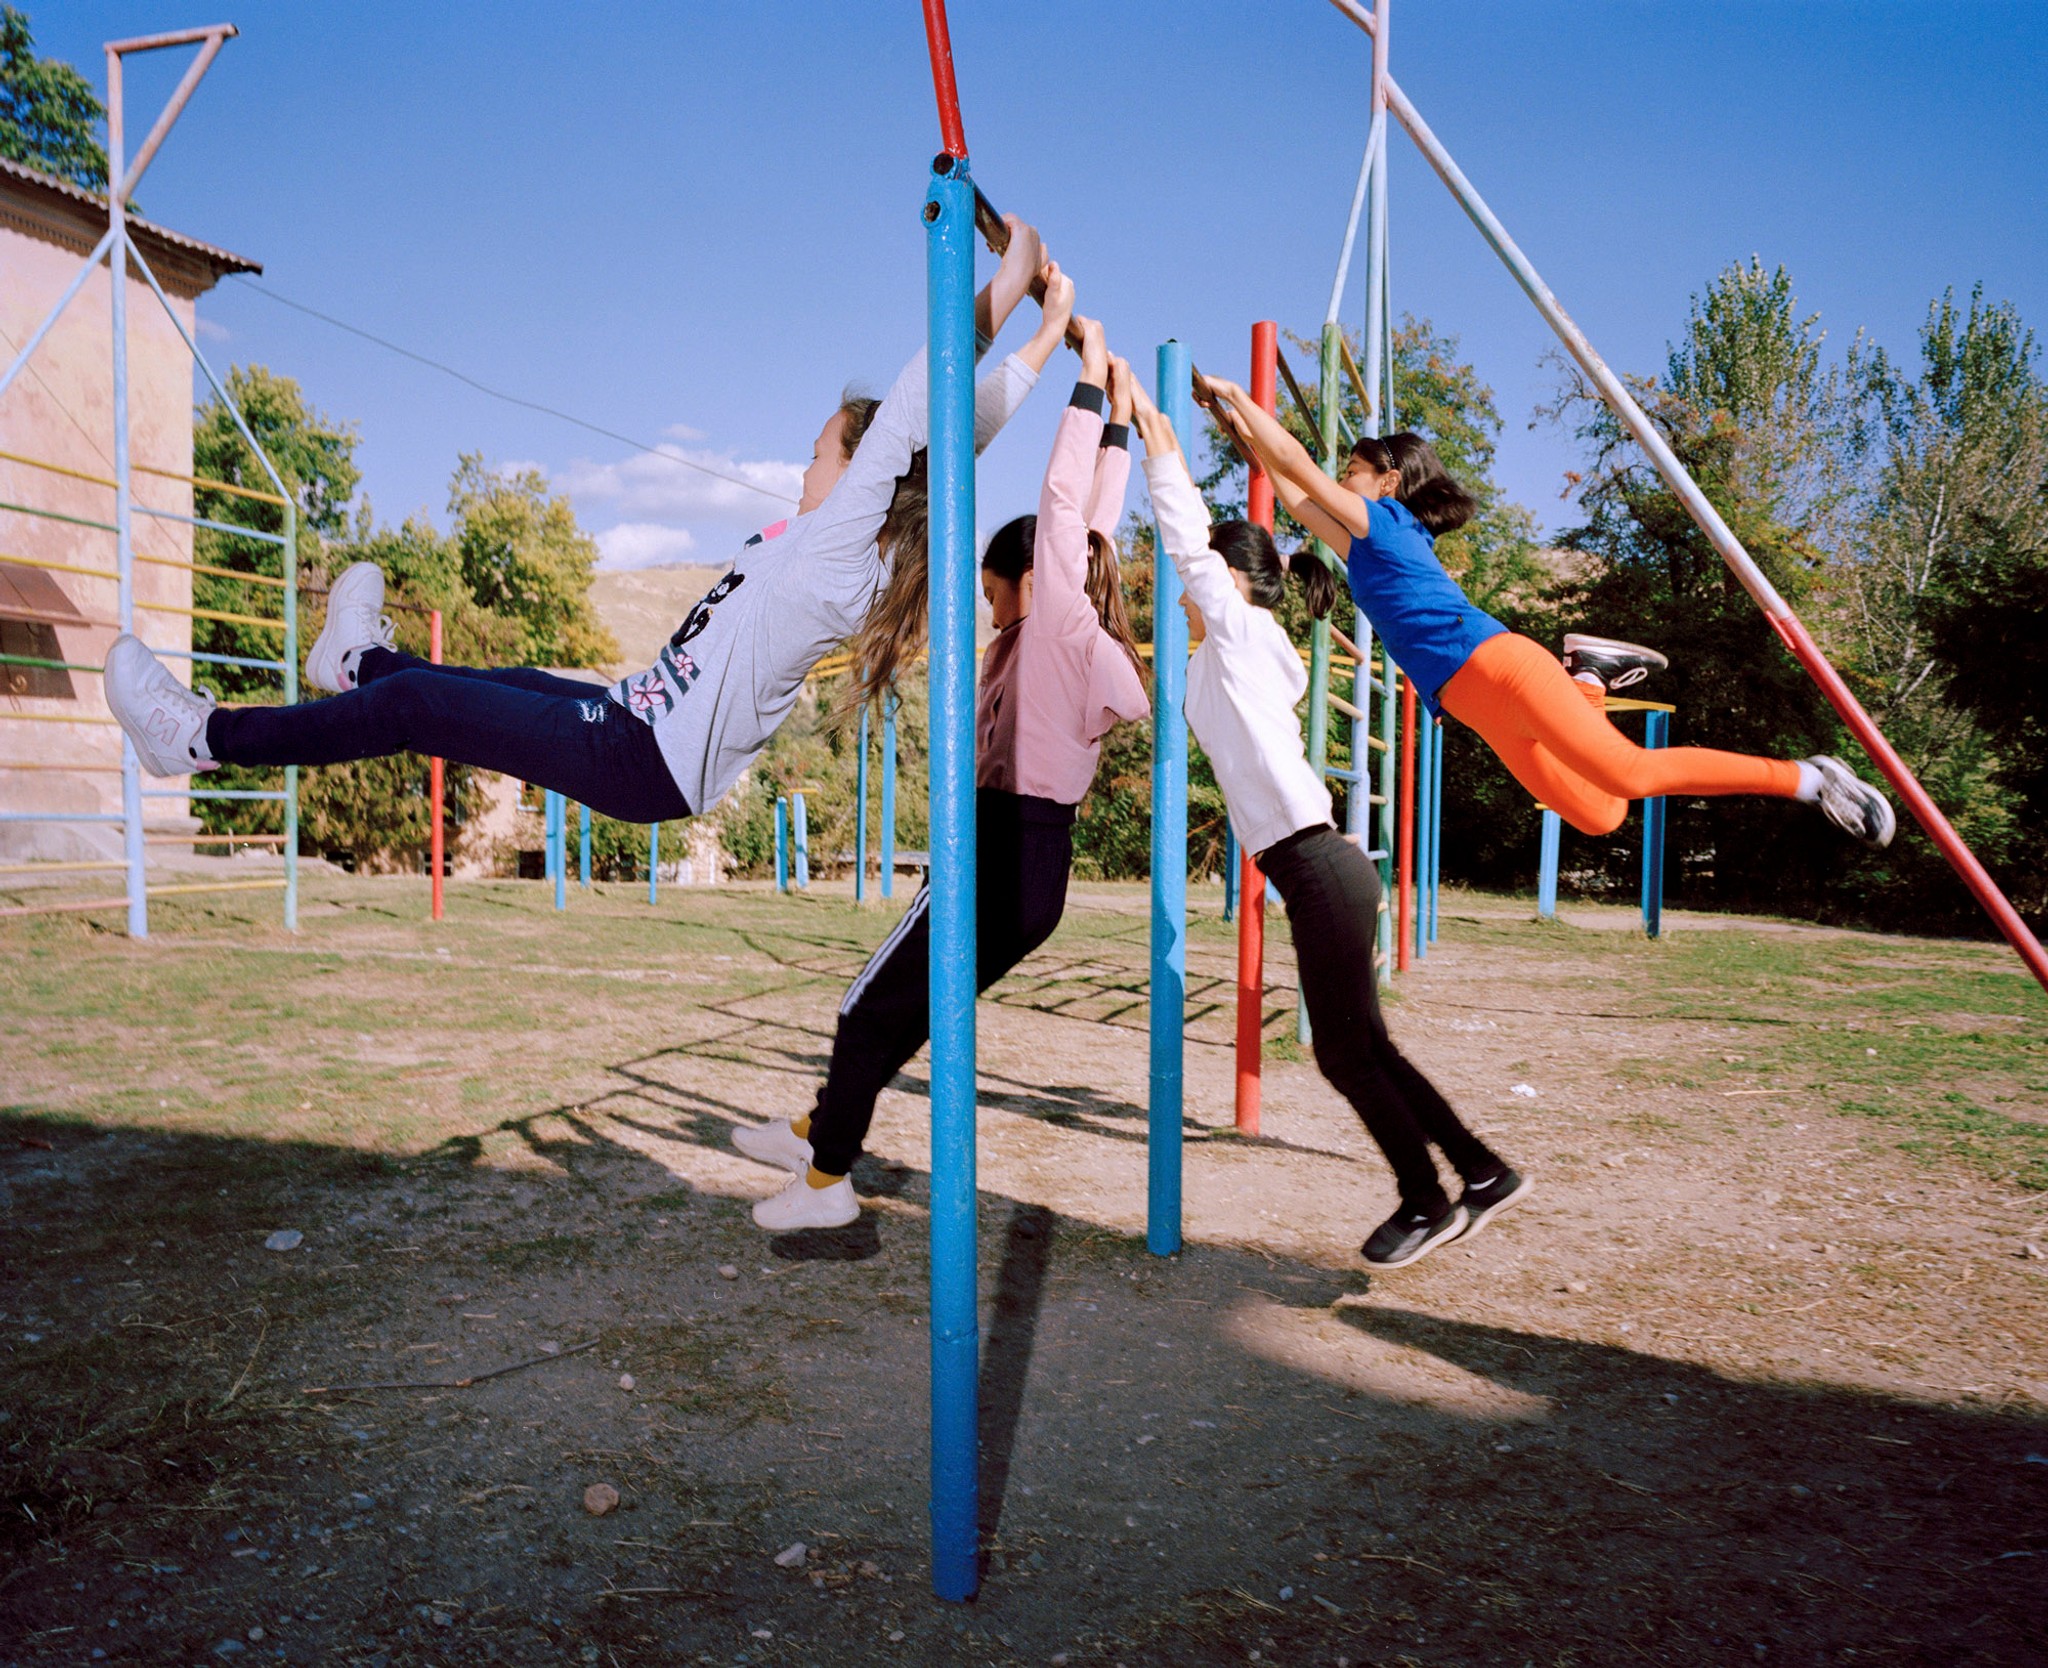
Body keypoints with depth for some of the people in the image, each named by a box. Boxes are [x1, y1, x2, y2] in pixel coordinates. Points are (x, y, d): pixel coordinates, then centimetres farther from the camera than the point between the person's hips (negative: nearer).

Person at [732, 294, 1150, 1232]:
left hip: (1000, 858, -9)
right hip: (1037, 869, 9)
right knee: (903, 1010, 21)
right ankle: (817, 1132, 36)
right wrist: (1119, 419, 24)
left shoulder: (1058, 621, -9)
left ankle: (827, 1180, 14)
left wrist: (1090, 383, -4)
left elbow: (1067, 505, -10)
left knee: (874, 1009, 3)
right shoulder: (1074, 635, 13)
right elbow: (1098, 524, 21)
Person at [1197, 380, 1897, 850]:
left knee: (1631, 773, -19)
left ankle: (1806, 777, -11)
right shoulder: (1367, 543, 27)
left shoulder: (1383, 520, 4)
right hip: (1480, 705, 9)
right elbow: (1293, 492, 34)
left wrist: (1238, 397, 7)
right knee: (1597, 815, 7)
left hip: (1495, 664, -9)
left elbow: (1297, 463, 1)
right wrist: (1245, 433, 31)